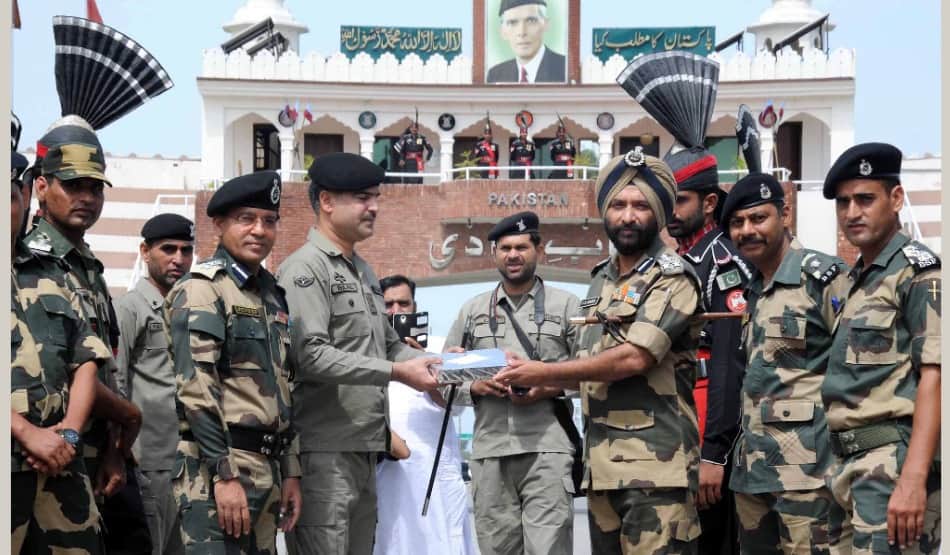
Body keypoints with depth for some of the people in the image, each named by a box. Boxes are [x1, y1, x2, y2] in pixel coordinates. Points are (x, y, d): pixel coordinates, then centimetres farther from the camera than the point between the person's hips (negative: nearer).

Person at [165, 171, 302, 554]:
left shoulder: (272, 294, 17)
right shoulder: (201, 289, -7)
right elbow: (195, 388, -16)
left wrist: (290, 472, 15)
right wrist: (225, 474, -20)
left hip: (268, 468, 8)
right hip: (217, 467, -8)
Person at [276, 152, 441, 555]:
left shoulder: (364, 272, 19)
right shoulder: (304, 269, -9)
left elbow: (389, 344, 23)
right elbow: (311, 355, -20)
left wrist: (433, 362, 3)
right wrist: (396, 372, -20)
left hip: (366, 447, 9)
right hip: (324, 450, -9)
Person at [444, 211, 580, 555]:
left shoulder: (566, 305, 9)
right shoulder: (472, 310, 16)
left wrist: (554, 388, -11)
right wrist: (473, 387, -4)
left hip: (548, 448, -3)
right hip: (489, 451, 3)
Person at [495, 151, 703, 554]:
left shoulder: (672, 278, -7)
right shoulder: (601, 279, 18)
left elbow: (634, 358, -18)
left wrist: (545, 372, -10)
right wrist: (539, 385, 7)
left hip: (654, 464, -8)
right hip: (601, 463, 8)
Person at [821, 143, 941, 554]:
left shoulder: (919, 271, -7)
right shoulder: (856, 280, 19)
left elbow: (934, 378, -15)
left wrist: (913, 478, -23)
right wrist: (841, 468, 13)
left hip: (892, 462, -8)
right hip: (851, 464, 8)